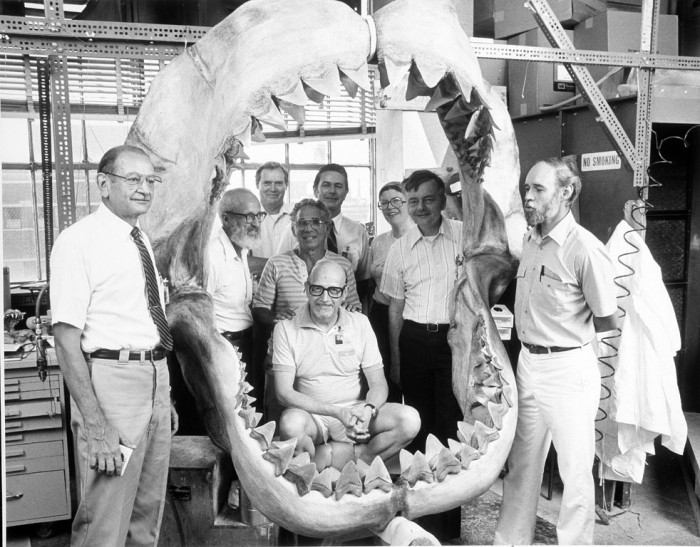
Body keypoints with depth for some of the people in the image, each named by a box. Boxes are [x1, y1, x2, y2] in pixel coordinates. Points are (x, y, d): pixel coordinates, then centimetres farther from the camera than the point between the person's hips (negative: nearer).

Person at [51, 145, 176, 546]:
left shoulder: (142, 241, 13)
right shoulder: (79, 241, -11)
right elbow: (67, 338, -16)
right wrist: (93, 423, -21)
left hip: (156, 377, 8)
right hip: (111, 380, -8)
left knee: (149, 511, 19)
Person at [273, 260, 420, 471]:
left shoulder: (360, 323, 4)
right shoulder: (286, 329, -4)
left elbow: (378, 384, 4)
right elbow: (284, 391, -11)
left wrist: (368, 409, -21)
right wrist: (337, 412, -22)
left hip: (354, 412, 3)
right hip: (312, 414, -3)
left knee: (410, 420, -22)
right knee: (291, 424, -37)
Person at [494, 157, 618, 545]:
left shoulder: (584, 249, -17)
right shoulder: (529, 241, 6)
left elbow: (608, 321, -9)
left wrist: (567, 335, 0)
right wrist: (517, 322, 6)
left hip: (568, 369, -7)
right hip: (527, 363, 8)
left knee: (575, 472, 7)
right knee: (521, 465, 19)